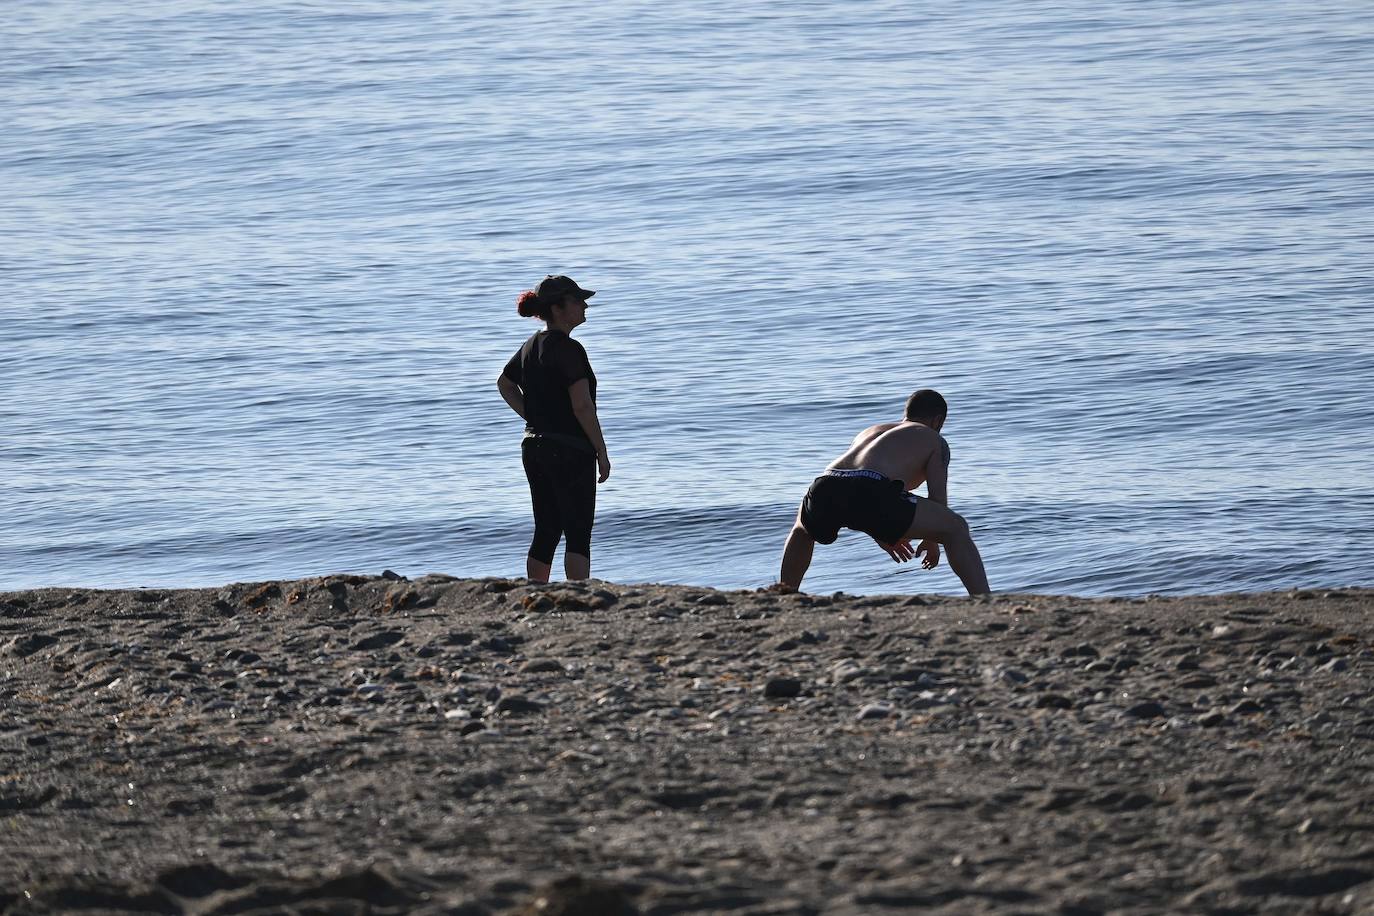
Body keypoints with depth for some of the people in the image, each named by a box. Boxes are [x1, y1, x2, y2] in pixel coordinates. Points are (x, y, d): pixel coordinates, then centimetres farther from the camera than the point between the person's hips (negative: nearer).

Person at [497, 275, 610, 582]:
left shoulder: (531, 346, 10)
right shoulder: (569, 350, -16)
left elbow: (505, 383, 27)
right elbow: (582, 406, -20)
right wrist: (601, 453, -12)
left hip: (534, 447, 8)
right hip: (570, 450, -8)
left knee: (546, 533, 12)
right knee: (578, 535, -4)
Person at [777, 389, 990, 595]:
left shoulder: (870, 431, 41)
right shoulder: (934, 441, 26)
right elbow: (938, 499, 15)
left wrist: (881, 534, 55)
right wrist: (931, 542, 32)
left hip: (825, 487, 6)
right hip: (869, 493, -6)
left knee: (803, 528, 42)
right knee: (956, 529, 7)